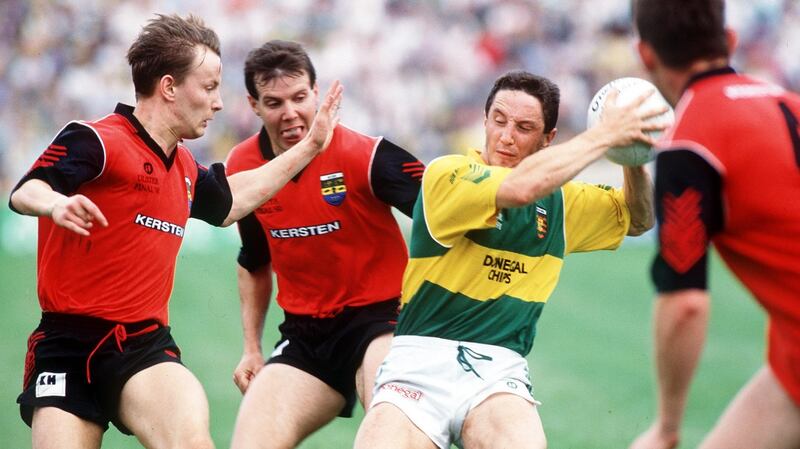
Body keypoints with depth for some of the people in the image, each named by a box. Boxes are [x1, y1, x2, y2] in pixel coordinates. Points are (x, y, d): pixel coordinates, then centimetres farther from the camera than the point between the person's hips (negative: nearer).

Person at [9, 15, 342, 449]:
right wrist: (55, 203, -49)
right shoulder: (96, 140, -10)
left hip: (145, 345, 5)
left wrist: (310, 146, 36)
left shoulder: (184, 168, 16)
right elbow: (25, 192, -25)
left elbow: (230, 199, 37)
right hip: (68, 344, -5)